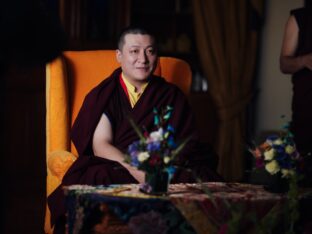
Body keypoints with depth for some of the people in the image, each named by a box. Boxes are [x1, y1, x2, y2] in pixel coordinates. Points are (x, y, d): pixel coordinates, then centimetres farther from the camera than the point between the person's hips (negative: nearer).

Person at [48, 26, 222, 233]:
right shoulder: (103, 95, 11)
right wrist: (134, 168, -20)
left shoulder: (172, 96, 17)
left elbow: (188, 144, 7)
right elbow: (100, 145, -1)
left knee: (204, 181, -30)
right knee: (98, 179, -37)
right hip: (116, 171, -1)